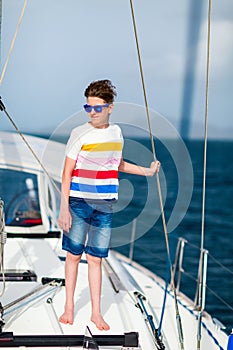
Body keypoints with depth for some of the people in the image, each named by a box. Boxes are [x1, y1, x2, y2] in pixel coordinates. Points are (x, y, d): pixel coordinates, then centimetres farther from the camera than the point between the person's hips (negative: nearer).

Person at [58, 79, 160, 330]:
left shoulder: (116, 132, 6)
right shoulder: (80, 133, -7)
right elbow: (67, 173, -7)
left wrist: (146, 171, 22)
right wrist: (64, 208, -12)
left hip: (105, 204, 3)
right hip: (78, 202, -3)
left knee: (95, 258, 7)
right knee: (73, 255, 5)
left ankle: (96, 313, 14)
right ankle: (69, 307, 19)